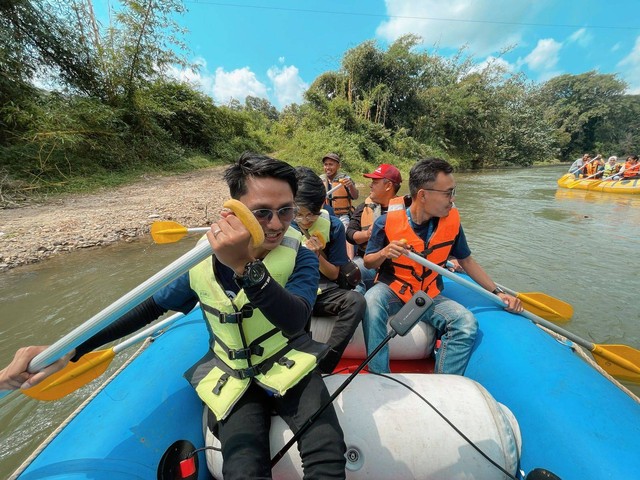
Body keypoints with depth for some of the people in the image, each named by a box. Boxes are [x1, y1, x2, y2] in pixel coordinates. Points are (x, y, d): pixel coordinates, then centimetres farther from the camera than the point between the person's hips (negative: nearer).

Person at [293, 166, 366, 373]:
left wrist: (318, 256, -18)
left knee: (356, 300, -29)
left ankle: (322, 367, -17)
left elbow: (333, 274, 1)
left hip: (321, 290, 1)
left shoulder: (333, 225, -4)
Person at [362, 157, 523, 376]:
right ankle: (379, 378, -16)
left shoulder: (451, 220, -4)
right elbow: (368, 262, -5)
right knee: (371, 302, -34)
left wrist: (498, 293, 6)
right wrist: (384, 253, -28)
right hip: (391, 290, -3)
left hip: (430, 297, 4)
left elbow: (467, 261, 11)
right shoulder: (388, 220, -16)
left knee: (467, 322, -20)